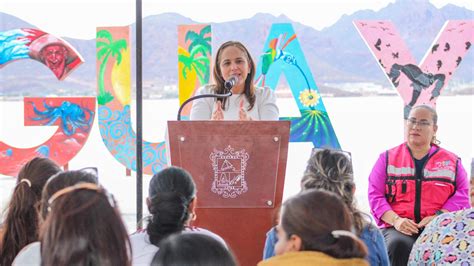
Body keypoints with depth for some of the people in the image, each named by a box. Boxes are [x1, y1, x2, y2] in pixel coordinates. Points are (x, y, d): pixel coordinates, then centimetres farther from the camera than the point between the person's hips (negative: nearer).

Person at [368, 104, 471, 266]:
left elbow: (462, 195, 8)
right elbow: (375, 195, 8)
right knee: (399, 245, -37)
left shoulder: (452, 161, 17)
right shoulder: (388, 158, 16)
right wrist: (396, 220, -10)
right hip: (398, 229, 0)